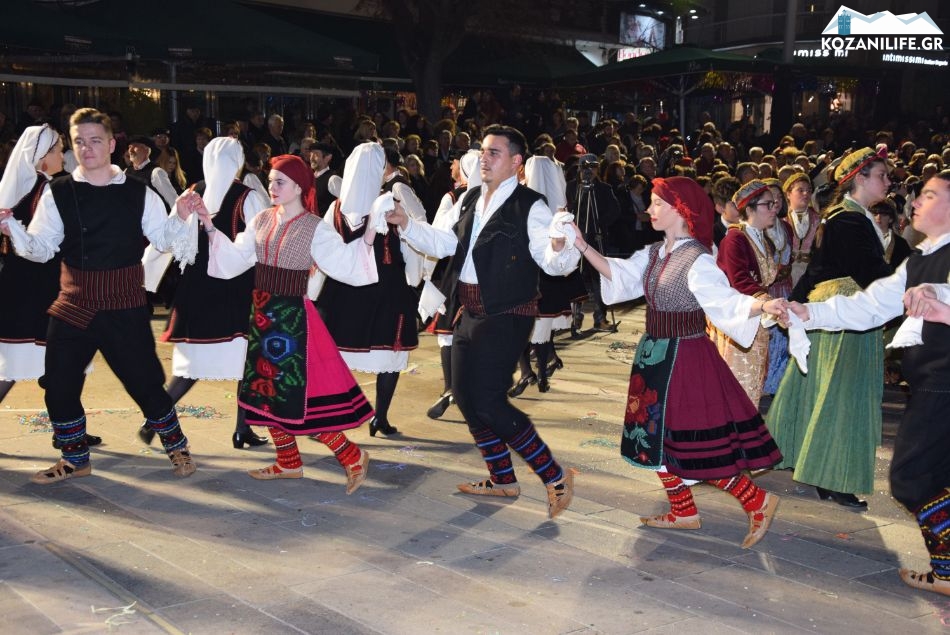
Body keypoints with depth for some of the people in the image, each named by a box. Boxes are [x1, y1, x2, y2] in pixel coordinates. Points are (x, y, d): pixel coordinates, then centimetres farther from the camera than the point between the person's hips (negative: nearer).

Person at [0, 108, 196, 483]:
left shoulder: (138, 194, -1)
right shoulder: (58, 194, 0)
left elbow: (163, 240, 2)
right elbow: (41, 248, -3)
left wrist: (181, 218, -17)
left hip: (125, 309, -2)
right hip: (74, 307, 2)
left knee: (144, 381, 2)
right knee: (59, 385, 7)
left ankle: (177, 447, 26)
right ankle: (75, 459, 28)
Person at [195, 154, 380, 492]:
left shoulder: (315, 228, -9)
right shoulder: (262, 220, 6)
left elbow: (344, 263, -17)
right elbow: (234, 258, 7)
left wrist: (367, 239, -30)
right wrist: (210, 226, 2)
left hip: (293, 317, -6)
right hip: (262, 313, 7)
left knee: (296, 397, -7)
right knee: (266, 391, 13)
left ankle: (352, 456, 7)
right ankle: (288, 462, 29)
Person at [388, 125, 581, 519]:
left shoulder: (530, 206, -12)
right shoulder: (469, 200, 10)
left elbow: (553, 263, -19)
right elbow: (440, 242, 11)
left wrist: (560, 248, -41)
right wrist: (405, 224, -2)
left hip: (506, 315, -8)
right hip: (469, 311, 8)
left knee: (487, 401, -11)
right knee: (465, 394, 13)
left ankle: (555, 476, 3)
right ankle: (502, 479, 30)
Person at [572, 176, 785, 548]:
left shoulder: (697, 260, -18)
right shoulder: (654, 254, 7)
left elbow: (726, 301, -26)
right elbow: (618, 274, 8)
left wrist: (764, 305, -44)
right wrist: (582, 245, 2)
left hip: (685, 357, -9)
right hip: (655, 355, 9)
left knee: (694, 447, -5)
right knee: (656, 435, 16)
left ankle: (758, 502, 10)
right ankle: (683, 513, 31)